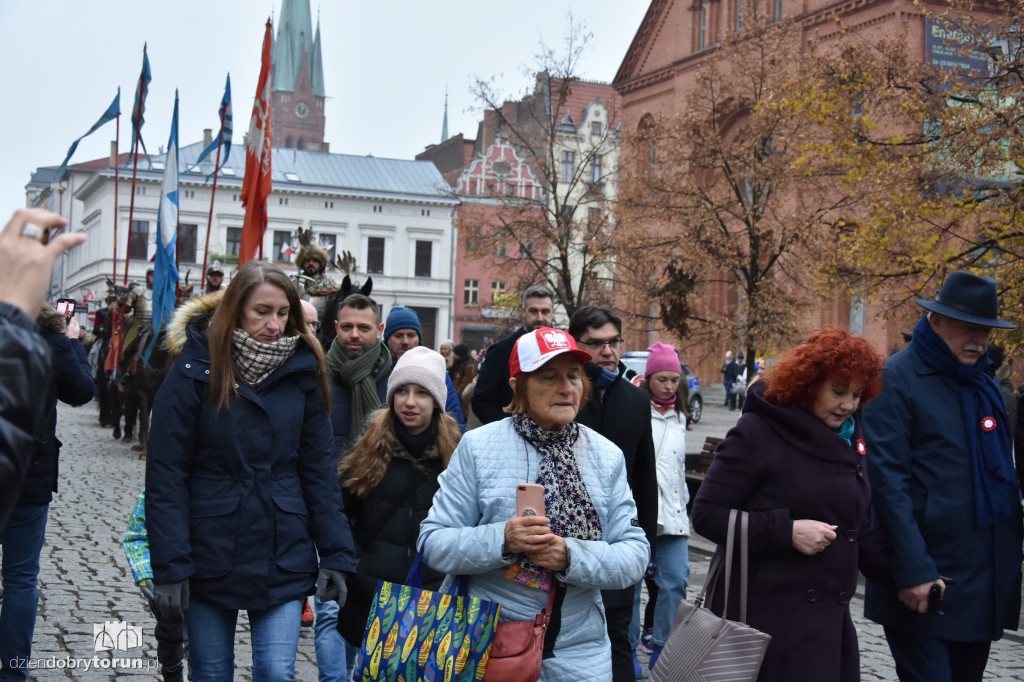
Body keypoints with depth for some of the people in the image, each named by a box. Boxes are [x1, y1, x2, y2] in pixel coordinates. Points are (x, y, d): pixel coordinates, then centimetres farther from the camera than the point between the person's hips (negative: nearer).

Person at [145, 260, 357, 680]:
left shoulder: (301, 372, 1)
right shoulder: (195, 371, -7)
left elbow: (319, 469, 3)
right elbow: (166, 475, -8)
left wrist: (335, 555, -3)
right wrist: (169, 566, -12)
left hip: (283, 559, 1)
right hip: (210, 559, -1)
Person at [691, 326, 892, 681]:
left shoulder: (848, 438, 12)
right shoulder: (757, 433, -10)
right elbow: (707, 514, -13)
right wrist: (787, 531, -20)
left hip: (830, 615, 7)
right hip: (767, 617, -7)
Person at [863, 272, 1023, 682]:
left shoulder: (986, 384, 13)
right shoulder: (897, 379, -9)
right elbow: (888, 481, -15)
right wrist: (913, 571, -21)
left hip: (986, 585, 7)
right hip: (925, 586, -7)